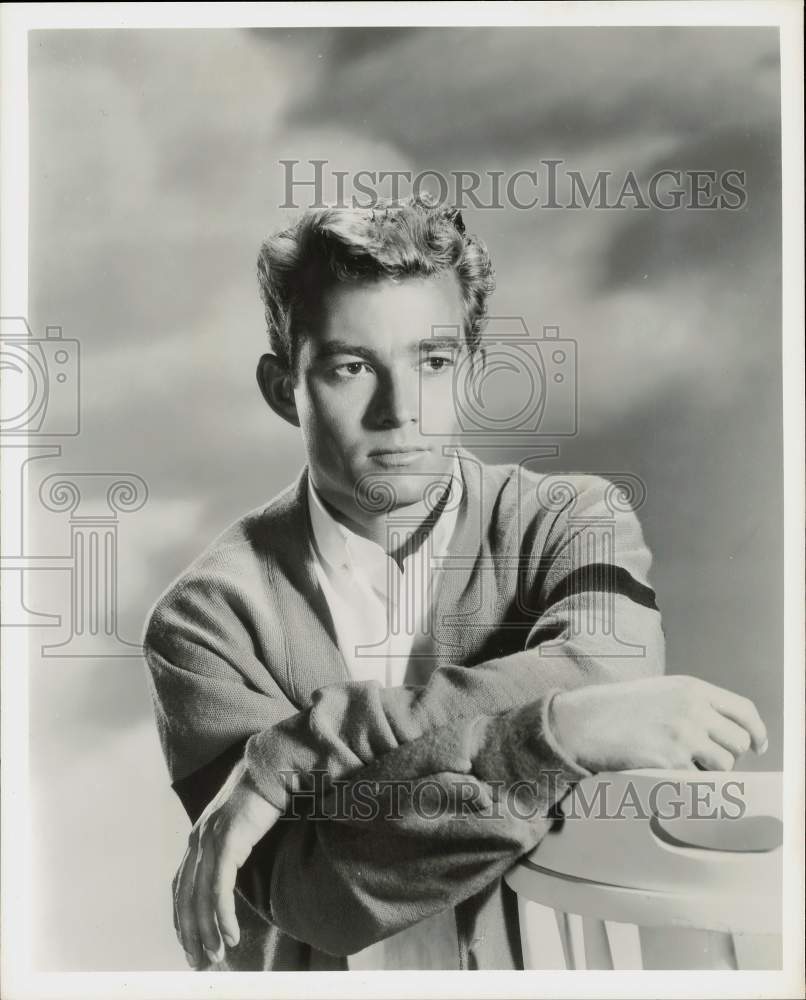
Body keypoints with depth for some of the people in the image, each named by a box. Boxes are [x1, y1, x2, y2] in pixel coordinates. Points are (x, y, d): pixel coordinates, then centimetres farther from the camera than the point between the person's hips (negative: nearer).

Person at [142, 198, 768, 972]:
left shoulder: (572, 522, -3)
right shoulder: (209, 615, -8)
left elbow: (606, 672, -22)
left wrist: (290, 754, -23)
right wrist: (558, 735, -27)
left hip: (548, 964, 1)